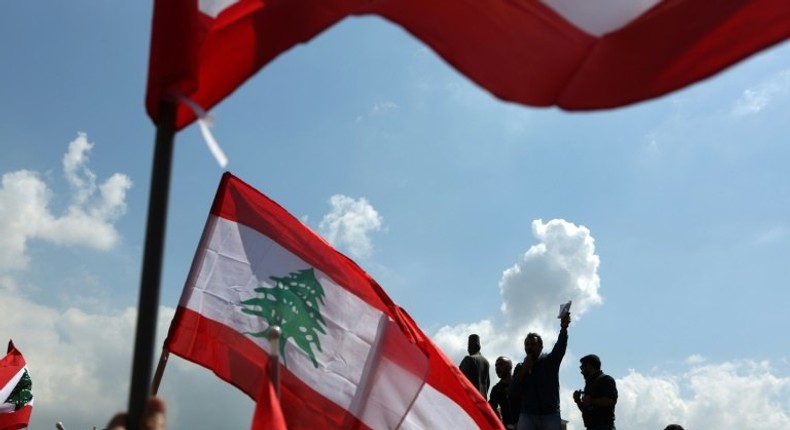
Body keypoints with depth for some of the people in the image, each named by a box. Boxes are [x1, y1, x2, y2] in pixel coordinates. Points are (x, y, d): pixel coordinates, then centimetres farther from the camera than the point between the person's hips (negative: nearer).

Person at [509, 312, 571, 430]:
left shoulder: (550, 361, 5)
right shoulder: (520, 367, 11)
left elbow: (560, 346, -16)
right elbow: (511, 394, 2)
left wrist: (563, 328, -36)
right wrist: (523, 371, -7)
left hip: (550, 416, -1)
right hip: (527, 416, 1)